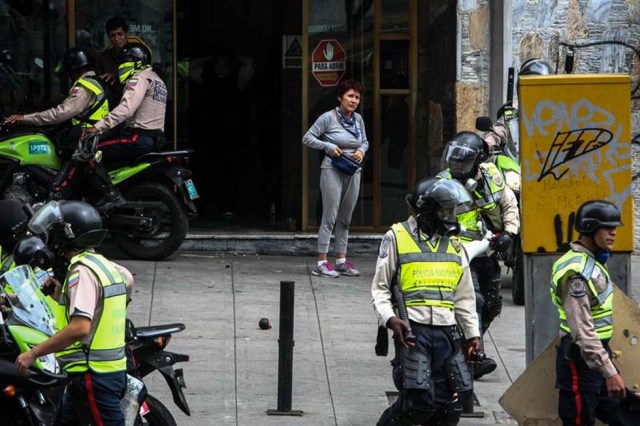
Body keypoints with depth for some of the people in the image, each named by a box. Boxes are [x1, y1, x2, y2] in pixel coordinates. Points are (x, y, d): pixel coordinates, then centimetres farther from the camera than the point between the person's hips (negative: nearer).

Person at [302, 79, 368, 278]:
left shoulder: (358, 119, 8)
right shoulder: (329, 118, -8)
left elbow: (365, 141, 22)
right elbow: (308, 138, -5)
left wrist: (361, 151, 0)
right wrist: (329, 147, -14)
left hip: (353, 172, 6)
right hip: (332, 171, -6)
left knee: (345, 218, 11)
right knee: (330, 217, -8)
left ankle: (341, 260, 18)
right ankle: (321, 263, -6)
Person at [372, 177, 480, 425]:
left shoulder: (453, 245, 18)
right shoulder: (397, 238, 3)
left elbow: (464, 296, 22)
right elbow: (380, 288, 2)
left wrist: (472, 333, 15)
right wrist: (390, 319, -13)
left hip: (446, 332, 5)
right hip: (412, 331, -5)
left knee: (448, 405, 0)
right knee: (419, 400, -15)